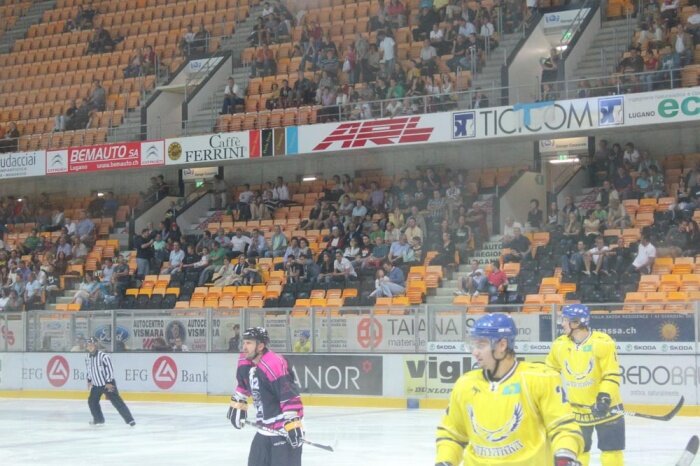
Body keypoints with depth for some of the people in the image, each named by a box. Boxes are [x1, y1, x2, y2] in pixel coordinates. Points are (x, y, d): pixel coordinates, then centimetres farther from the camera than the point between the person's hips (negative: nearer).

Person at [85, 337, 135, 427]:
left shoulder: (103, 356, -22)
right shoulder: (88, 358, 2)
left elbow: (110, 369, -22)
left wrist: (109, 382, -23)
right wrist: (89, 380, 19)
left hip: (108, 384, -7)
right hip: (96, 385, 7)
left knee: (117, 401, -12)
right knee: (92, 401, 8)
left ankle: (129, 419, -12)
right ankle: (99, 419, 28)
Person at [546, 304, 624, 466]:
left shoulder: (602, 342, -18)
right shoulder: (559, 344, -2)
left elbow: (612, 374, -18)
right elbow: (549, 370, 14)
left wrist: (604, 397, -28)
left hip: (605, 407, -4)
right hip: (577, 410, 4)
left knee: (611, 451, 0)